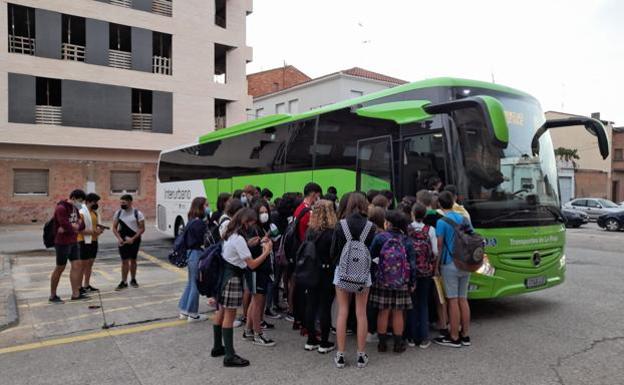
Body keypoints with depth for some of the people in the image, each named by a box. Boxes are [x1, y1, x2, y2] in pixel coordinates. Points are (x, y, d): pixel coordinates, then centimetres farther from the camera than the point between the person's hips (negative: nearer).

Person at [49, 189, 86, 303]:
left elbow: (82, 225, 5)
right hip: (62, 243, -8)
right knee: (60, 268, 2)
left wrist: (70, 227, -14)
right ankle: (53, 296, 15)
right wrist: (75, 227, -6)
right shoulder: (61, 208, -16)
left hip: (73, 242, 8)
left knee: (76, 265, 3)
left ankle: (75, 294, 8)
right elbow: (66, 225, -25)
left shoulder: (75, 208, 11)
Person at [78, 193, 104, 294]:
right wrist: (94, 231, -22)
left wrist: (99, 228, 2)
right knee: (83, 264, -3)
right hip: (84, 242, -8)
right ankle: (80, 287, 4)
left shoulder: (94, 212, 12)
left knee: (90, 264, 12)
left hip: (93, 241, 8)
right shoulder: (81, 213, -13)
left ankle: (87, 285, 21)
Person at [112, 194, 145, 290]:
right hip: (123, 240, 2)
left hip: (134, 240, -2)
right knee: (124, 261, -2)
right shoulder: (118, 213, 3)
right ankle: (124, 282, 3)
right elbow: (114, 227, 7)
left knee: (133, 260, 8)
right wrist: (119, 238, -9)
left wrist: (133, 238, -17)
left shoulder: (137, 213, -7)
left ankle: (133, 280, 23)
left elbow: (142, 228, -7)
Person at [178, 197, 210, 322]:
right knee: (196, 284, 1)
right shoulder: (199, 223, -18)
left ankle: (184, 311, 27)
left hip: (191, 253, 10)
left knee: (191, 282, 19)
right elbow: (202, 241, -19)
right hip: (197, 254, -10)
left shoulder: (192, 221, 11)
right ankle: (192, 314, 12)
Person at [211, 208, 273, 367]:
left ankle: (217, 347, 30)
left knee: (221, 312, 17)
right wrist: (266, 252, -10)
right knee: (230, 316, -5)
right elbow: (252, 264, -19)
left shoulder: (230, 235, 9)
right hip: (232, 277, -10)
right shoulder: (239, 239, -19)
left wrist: (249, 244, 7)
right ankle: (229, 356, 1)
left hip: (224, 275, 10)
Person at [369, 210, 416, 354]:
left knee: (383, 312, 8)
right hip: (401, 283, 2)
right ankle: (398, 344, 18)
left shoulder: (380, 237, -10)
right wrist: (412, 282, 7)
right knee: (398, 313, 10)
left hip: (382, 281, -1)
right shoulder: (406, 240, -3)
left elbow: (371, 256, -6)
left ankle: (382, 343, 15)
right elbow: (412, 263, -2)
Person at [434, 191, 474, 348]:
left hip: (450, 264, -6)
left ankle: (454, 338, 7)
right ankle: (465, 335, 19)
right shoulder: (464, 219, 9)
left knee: (453, 301, -1)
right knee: (463, 299, 13)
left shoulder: (442, 221, -11)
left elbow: (439, 245, -13)